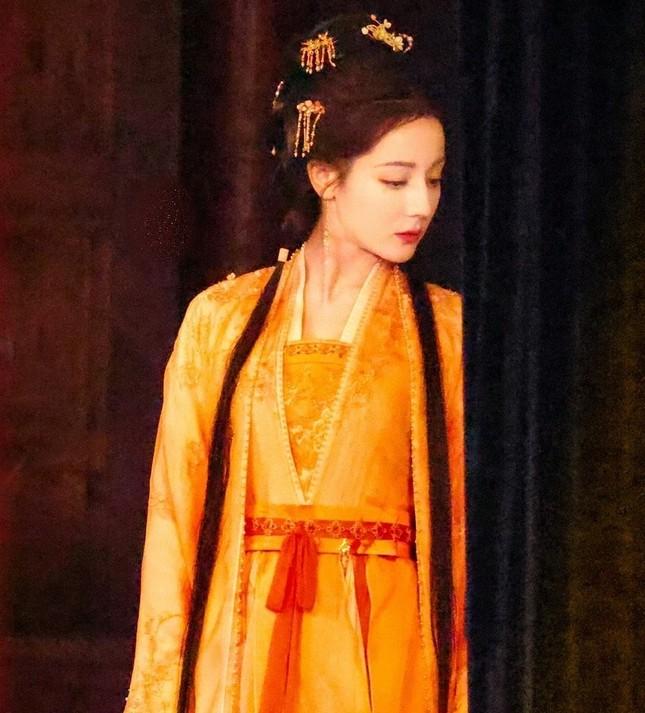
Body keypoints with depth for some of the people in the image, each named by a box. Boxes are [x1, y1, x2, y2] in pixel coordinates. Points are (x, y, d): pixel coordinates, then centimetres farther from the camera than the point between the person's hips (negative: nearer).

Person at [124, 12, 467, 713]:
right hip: (244, 651, 1)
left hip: (387, 653, -1)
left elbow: (467, 525, 1)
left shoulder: (447, 331, 3)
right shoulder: (220, 321, 5)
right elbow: (177, 514, 5)